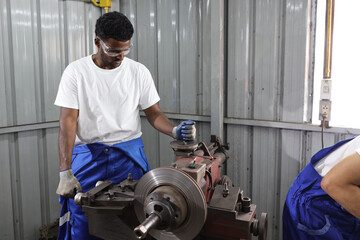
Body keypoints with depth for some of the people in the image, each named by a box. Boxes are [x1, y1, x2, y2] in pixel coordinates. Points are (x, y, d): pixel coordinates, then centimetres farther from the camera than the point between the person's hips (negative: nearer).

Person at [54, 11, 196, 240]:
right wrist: (65, 172, -14)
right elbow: (68, 122, -7)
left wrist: (175, 130, -19)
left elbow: (154, 113, 3)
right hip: (87, 156, -1)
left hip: (129, 154, 1)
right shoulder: (76, 71, -3)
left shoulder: (139, 72, 1)